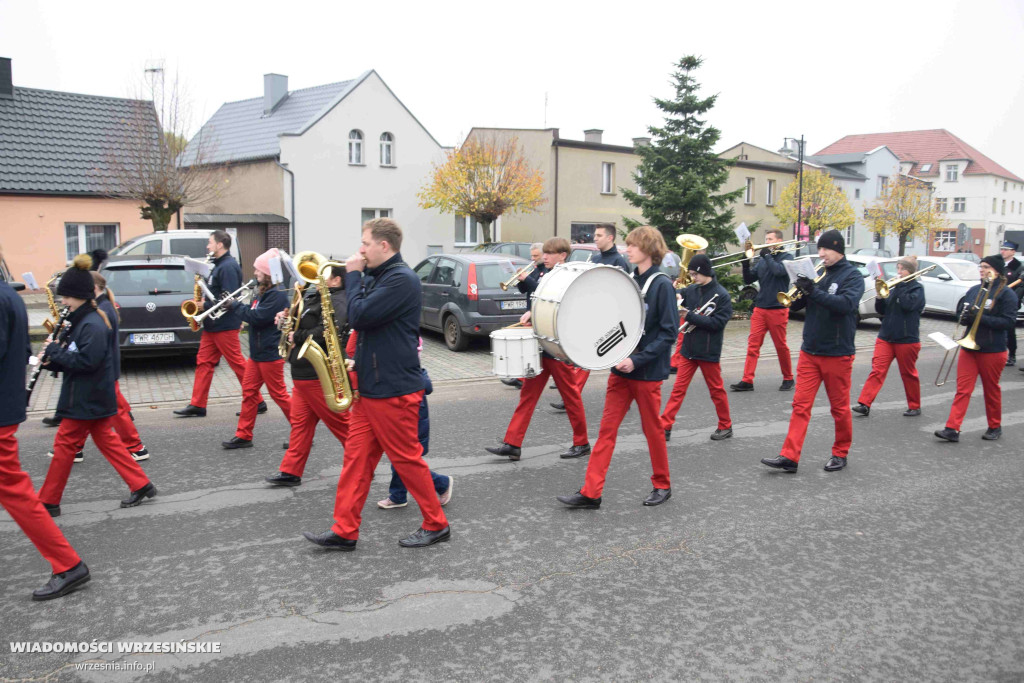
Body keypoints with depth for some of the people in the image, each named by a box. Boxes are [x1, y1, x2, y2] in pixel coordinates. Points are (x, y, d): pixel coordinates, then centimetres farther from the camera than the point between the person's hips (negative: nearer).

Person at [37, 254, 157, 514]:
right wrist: (52, 358, -2)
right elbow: (74, 359, 15)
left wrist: (54, 352, -19)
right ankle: (141, 485, 16)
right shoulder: (82, 321, 11)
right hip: (90, 397, 10)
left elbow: (86, 361, -27)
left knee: (65, 445, 1)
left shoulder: (93, 325, -20)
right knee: (107, 441, 13)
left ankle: (48, 501, 14)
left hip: (87, 400, -10)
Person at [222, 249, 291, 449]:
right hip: (257, 352, 9)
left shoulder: (277, 295, -17)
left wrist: (236, 305, -12)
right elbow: (253, 313, 15)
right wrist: (235, 305, 0)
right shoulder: (263, 292, 12)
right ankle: (243, 435, 17)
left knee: (278, 394, -1)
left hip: (270, 353, -9)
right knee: (248, 391, 10)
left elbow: (258, 317, -23)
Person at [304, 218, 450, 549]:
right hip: (369, 386, 9)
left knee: (407, 459, 1)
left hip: (394, 390, -9)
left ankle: (436, 525, 16)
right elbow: (360, 317, 22)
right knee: (356, 457, 9)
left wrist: (353, 275, -11)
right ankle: (344, 531, 16)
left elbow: (360, 316, -22)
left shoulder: (401, 279, -16)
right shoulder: (377, 277, 14)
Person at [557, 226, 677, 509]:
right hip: (620, 368, 6)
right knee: (607, 429, 3)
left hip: (648, 371, -6)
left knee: (652, 429, 8)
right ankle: (591, 492, 6)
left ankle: (662, 485, 27)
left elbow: (668, 332, -14)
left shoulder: (662, 284, -11)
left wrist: (638, 359, -21)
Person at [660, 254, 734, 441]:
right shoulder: (691, 290, 2)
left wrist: (690, 316, -21)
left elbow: (717, 323, -18)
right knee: (678, 389, 4)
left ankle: (725, 426, 27)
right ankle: (665, 426, 5)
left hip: (709, 352, -4)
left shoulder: (721, 295, -11)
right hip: (689, 349, 4)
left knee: (716, 390, 11)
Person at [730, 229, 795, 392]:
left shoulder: (786, 257, -1)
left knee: (781, 345, 6)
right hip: (760, 308, 4)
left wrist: (767, 255, -12)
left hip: (777, 309, -4)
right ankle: (747, 380, -5)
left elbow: (779, 271, -22)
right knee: (753, 344, -3)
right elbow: (749, 280, 10)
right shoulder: (762, 260, 12)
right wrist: (746, 264, -5)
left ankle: (788, 378, 22)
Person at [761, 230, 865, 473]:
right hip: (810, 351, 5)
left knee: (840, 407, 9)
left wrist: (814, 291, -30)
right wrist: (800, 289, -14)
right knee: (800, 405, 0)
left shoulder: (852, 275, -5)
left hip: (837, 353, -4)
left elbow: (846, 303, -24)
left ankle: (840, 453, 25)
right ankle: (789, 457, -1)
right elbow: (795, 305, 6)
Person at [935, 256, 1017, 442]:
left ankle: (995, 427, 28)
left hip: (992, 351, -4)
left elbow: (1009, 322, -15)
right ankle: (952, 429, -6)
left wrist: (981, 317, -22)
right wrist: (965, 317, -9)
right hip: (969, 348, 4)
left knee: (991, 390, 10)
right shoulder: (974, 290, 9)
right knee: (962, 389, -2)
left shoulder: (1006, 293, -7)